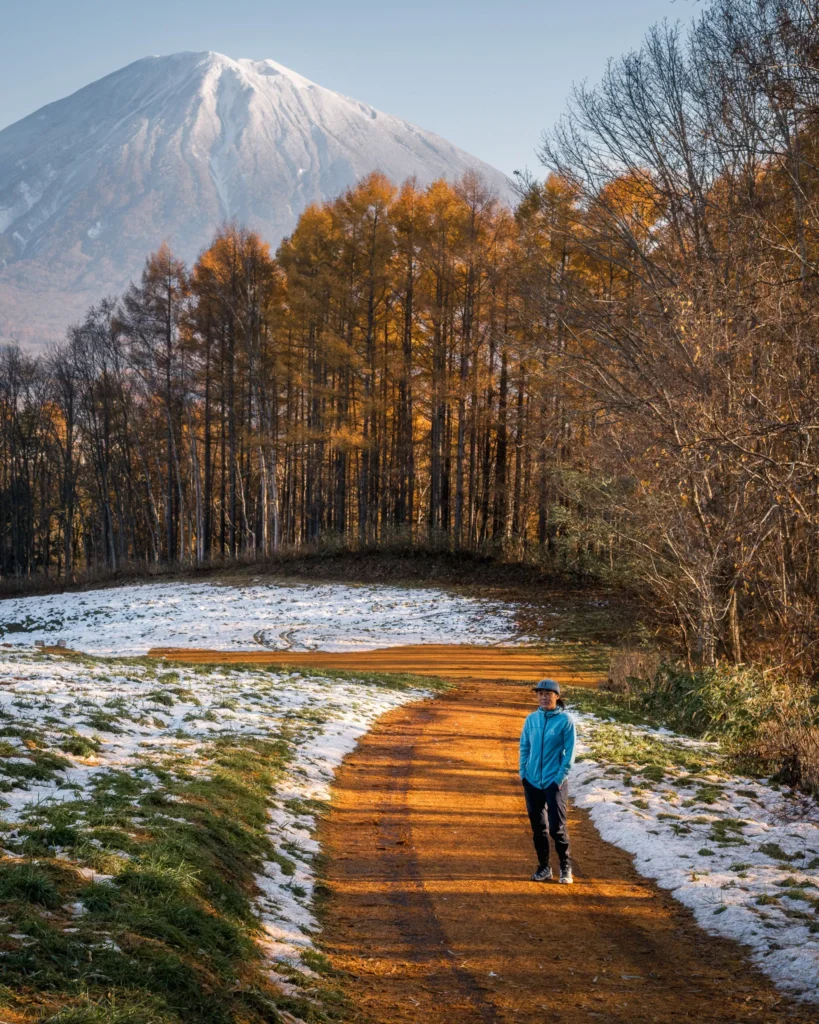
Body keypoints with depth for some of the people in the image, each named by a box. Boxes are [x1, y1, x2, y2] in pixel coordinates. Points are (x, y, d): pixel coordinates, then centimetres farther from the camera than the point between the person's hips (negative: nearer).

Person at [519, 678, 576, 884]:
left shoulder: (565, 720, -7)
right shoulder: (531, 719, 4)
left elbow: (569, 752, -6)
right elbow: (524, 746, 10)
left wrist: (560, 777, -11)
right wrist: (523, 772, 2)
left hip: (554, 782, -4)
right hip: (532, 781, 4)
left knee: (557, 826, -6)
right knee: (537, 826, 10)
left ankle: (565, 867, 11)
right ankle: (543, 867, 22)